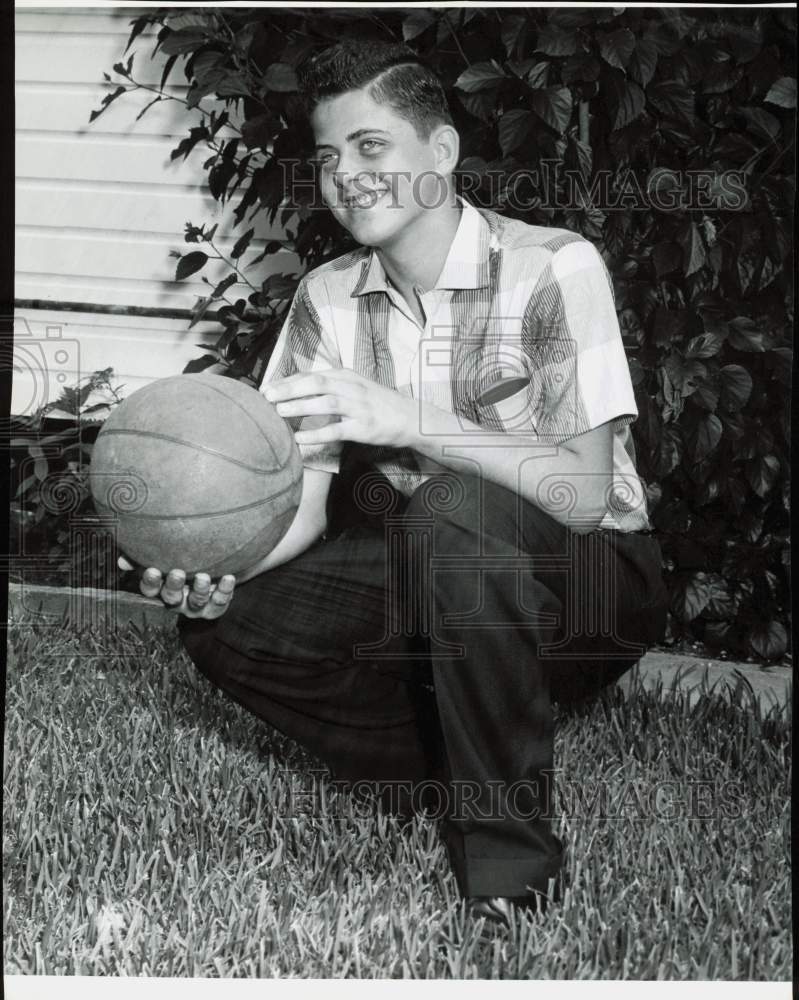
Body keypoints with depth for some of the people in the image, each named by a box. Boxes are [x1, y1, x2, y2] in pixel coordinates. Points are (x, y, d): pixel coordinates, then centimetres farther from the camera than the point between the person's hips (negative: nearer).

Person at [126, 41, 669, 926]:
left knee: (455, 512, -37)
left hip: (590, 585, -5)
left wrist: (405, 420, -37)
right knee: (228, 626, -15)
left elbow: (585, 492, -27)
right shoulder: (327, 298, -1)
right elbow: (303, 496, -6)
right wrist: (216, 565, -28)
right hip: (426, 586, 5)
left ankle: (512, 861, -21)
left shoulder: (553, 268, -18)